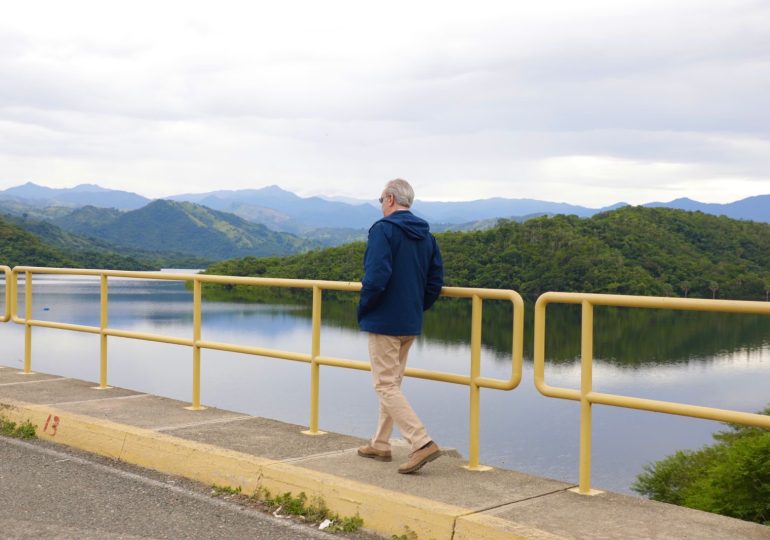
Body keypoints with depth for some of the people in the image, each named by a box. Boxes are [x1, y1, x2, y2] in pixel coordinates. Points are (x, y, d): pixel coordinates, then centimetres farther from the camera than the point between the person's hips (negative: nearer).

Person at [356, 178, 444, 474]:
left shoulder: (383, 229, -14)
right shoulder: (426, 235, 10)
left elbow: (376, 277, -23)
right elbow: (435, 282, 9)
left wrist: (362, 309, -9)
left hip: (383, 321, -8)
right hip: (411, 323, 8)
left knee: (386, 386, -4)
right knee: (392, 383, 18)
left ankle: (422, 442, -14)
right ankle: (380, 444, 27)